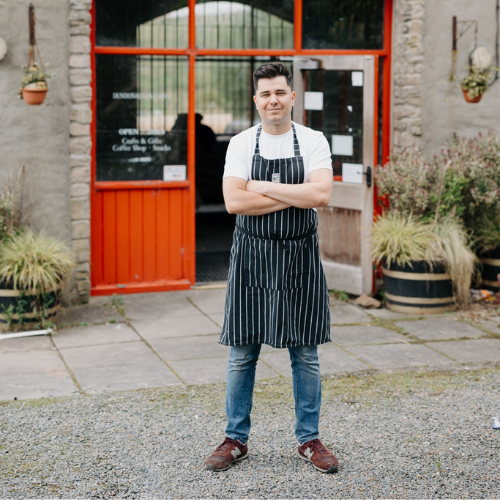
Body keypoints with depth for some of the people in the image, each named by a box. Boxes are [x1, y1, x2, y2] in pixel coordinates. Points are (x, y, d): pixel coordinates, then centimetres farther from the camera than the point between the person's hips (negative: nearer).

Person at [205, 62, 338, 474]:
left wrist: (264, 187, -13)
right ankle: (236, 440, 19)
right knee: (242, 354, 6)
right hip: (252, 257, 0)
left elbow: (320, 194, -15)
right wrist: (294, 197, -13)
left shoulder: (313, 142, 1)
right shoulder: (241, 143, 1)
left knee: (305, 354, 7)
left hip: (300, 258, 0)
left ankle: (309, 439, 20)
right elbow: (234, 201, -12)